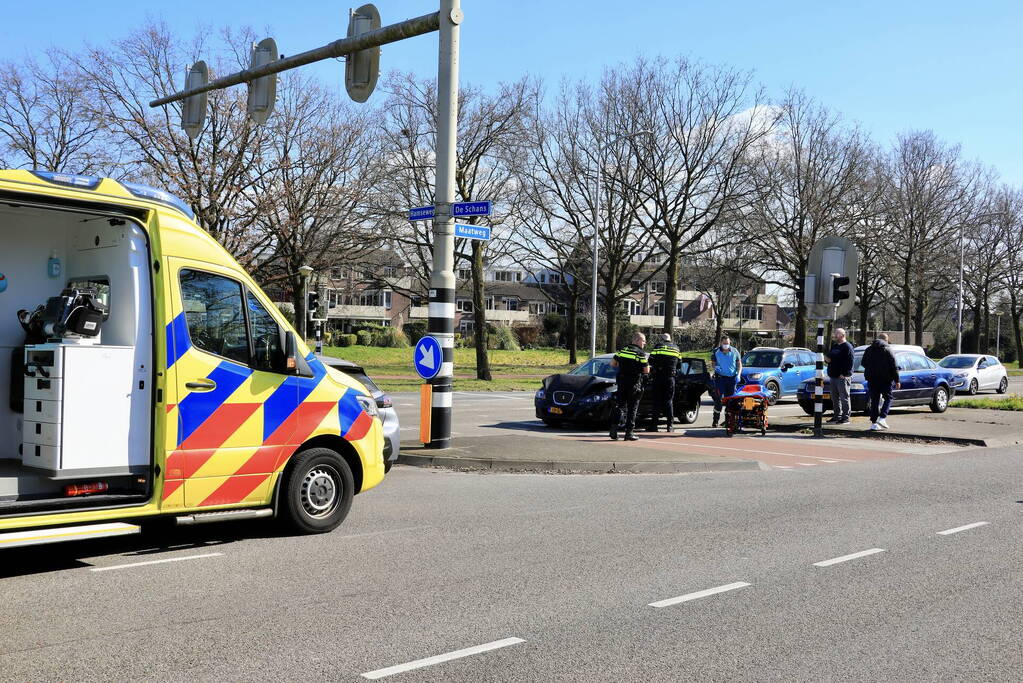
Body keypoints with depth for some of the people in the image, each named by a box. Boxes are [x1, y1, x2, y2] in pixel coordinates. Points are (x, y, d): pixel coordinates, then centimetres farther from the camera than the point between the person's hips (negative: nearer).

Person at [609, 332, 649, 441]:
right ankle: (629, 432, 4)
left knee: (620, 405, 9)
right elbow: (646, 370, -10)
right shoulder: (641, 353, -8)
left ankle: (614, 429, -1)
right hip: (634, 383, -4)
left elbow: (612, 364, 9)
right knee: (632, 408, 4)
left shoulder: (623, 350, 7)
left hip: (622, 382, 4)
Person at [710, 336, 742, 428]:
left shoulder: (734, 352, 7)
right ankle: (715, 420, -4)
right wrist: (715, 367, -14)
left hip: (732, 378, 2)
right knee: (718, 399, -7)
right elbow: (712, 363, 9)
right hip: (720, 378, -2)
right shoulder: (716, 352, 2)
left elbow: (739, 364, 12)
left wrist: (738, 374, -2)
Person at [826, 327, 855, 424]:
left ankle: (846, 417, -3)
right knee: (835, 398, 12)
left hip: (843, 377, -9)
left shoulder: (847, 346, -8)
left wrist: (844, 374, -20)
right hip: (833, 376, 9)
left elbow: (849, 362, -15)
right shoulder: (834, 346, 19)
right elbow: (829, 357, 28)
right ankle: (837, 416, 19)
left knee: (844, 398, -6)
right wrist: (828, 359, 3)